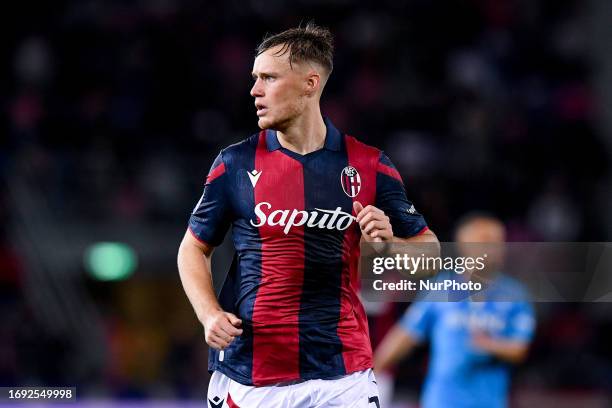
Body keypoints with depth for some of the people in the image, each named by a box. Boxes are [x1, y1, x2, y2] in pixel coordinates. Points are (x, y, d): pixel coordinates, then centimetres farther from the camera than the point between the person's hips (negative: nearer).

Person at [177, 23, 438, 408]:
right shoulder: (236, 163, 2)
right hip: (248, 374, 0)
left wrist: (387, 242, -13)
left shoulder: (369, 166, 1)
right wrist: (210, 314, -6)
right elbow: (194, 248, 10)